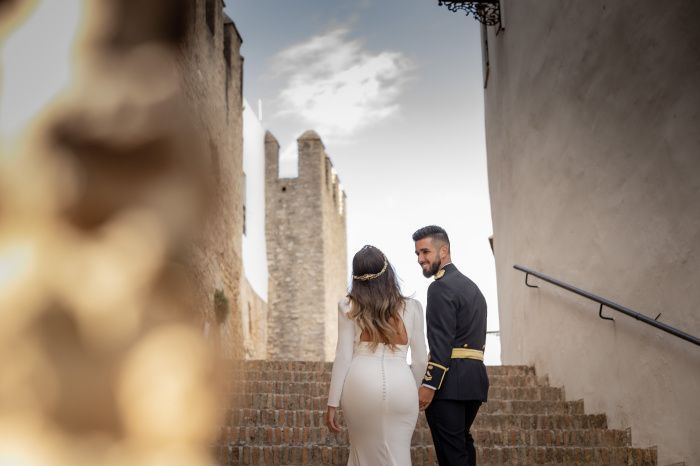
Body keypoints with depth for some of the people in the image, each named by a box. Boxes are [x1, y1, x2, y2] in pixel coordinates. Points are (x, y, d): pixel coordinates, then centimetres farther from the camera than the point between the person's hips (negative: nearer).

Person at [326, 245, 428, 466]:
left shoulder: (348, 306, 5)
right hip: (400, 383, 0)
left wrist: (333, 403, 5)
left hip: (361, 382, 0)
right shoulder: (412, 307, 9)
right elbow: (420, 360, 10)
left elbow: (343, 356, 1)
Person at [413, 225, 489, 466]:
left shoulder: (441, 287, -10)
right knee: (462, 443, 19)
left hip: (449, 381, -10)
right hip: (474, 377, 10)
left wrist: (428, 384, -19)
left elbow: (442, 342, -18)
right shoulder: (470, 286, 20)